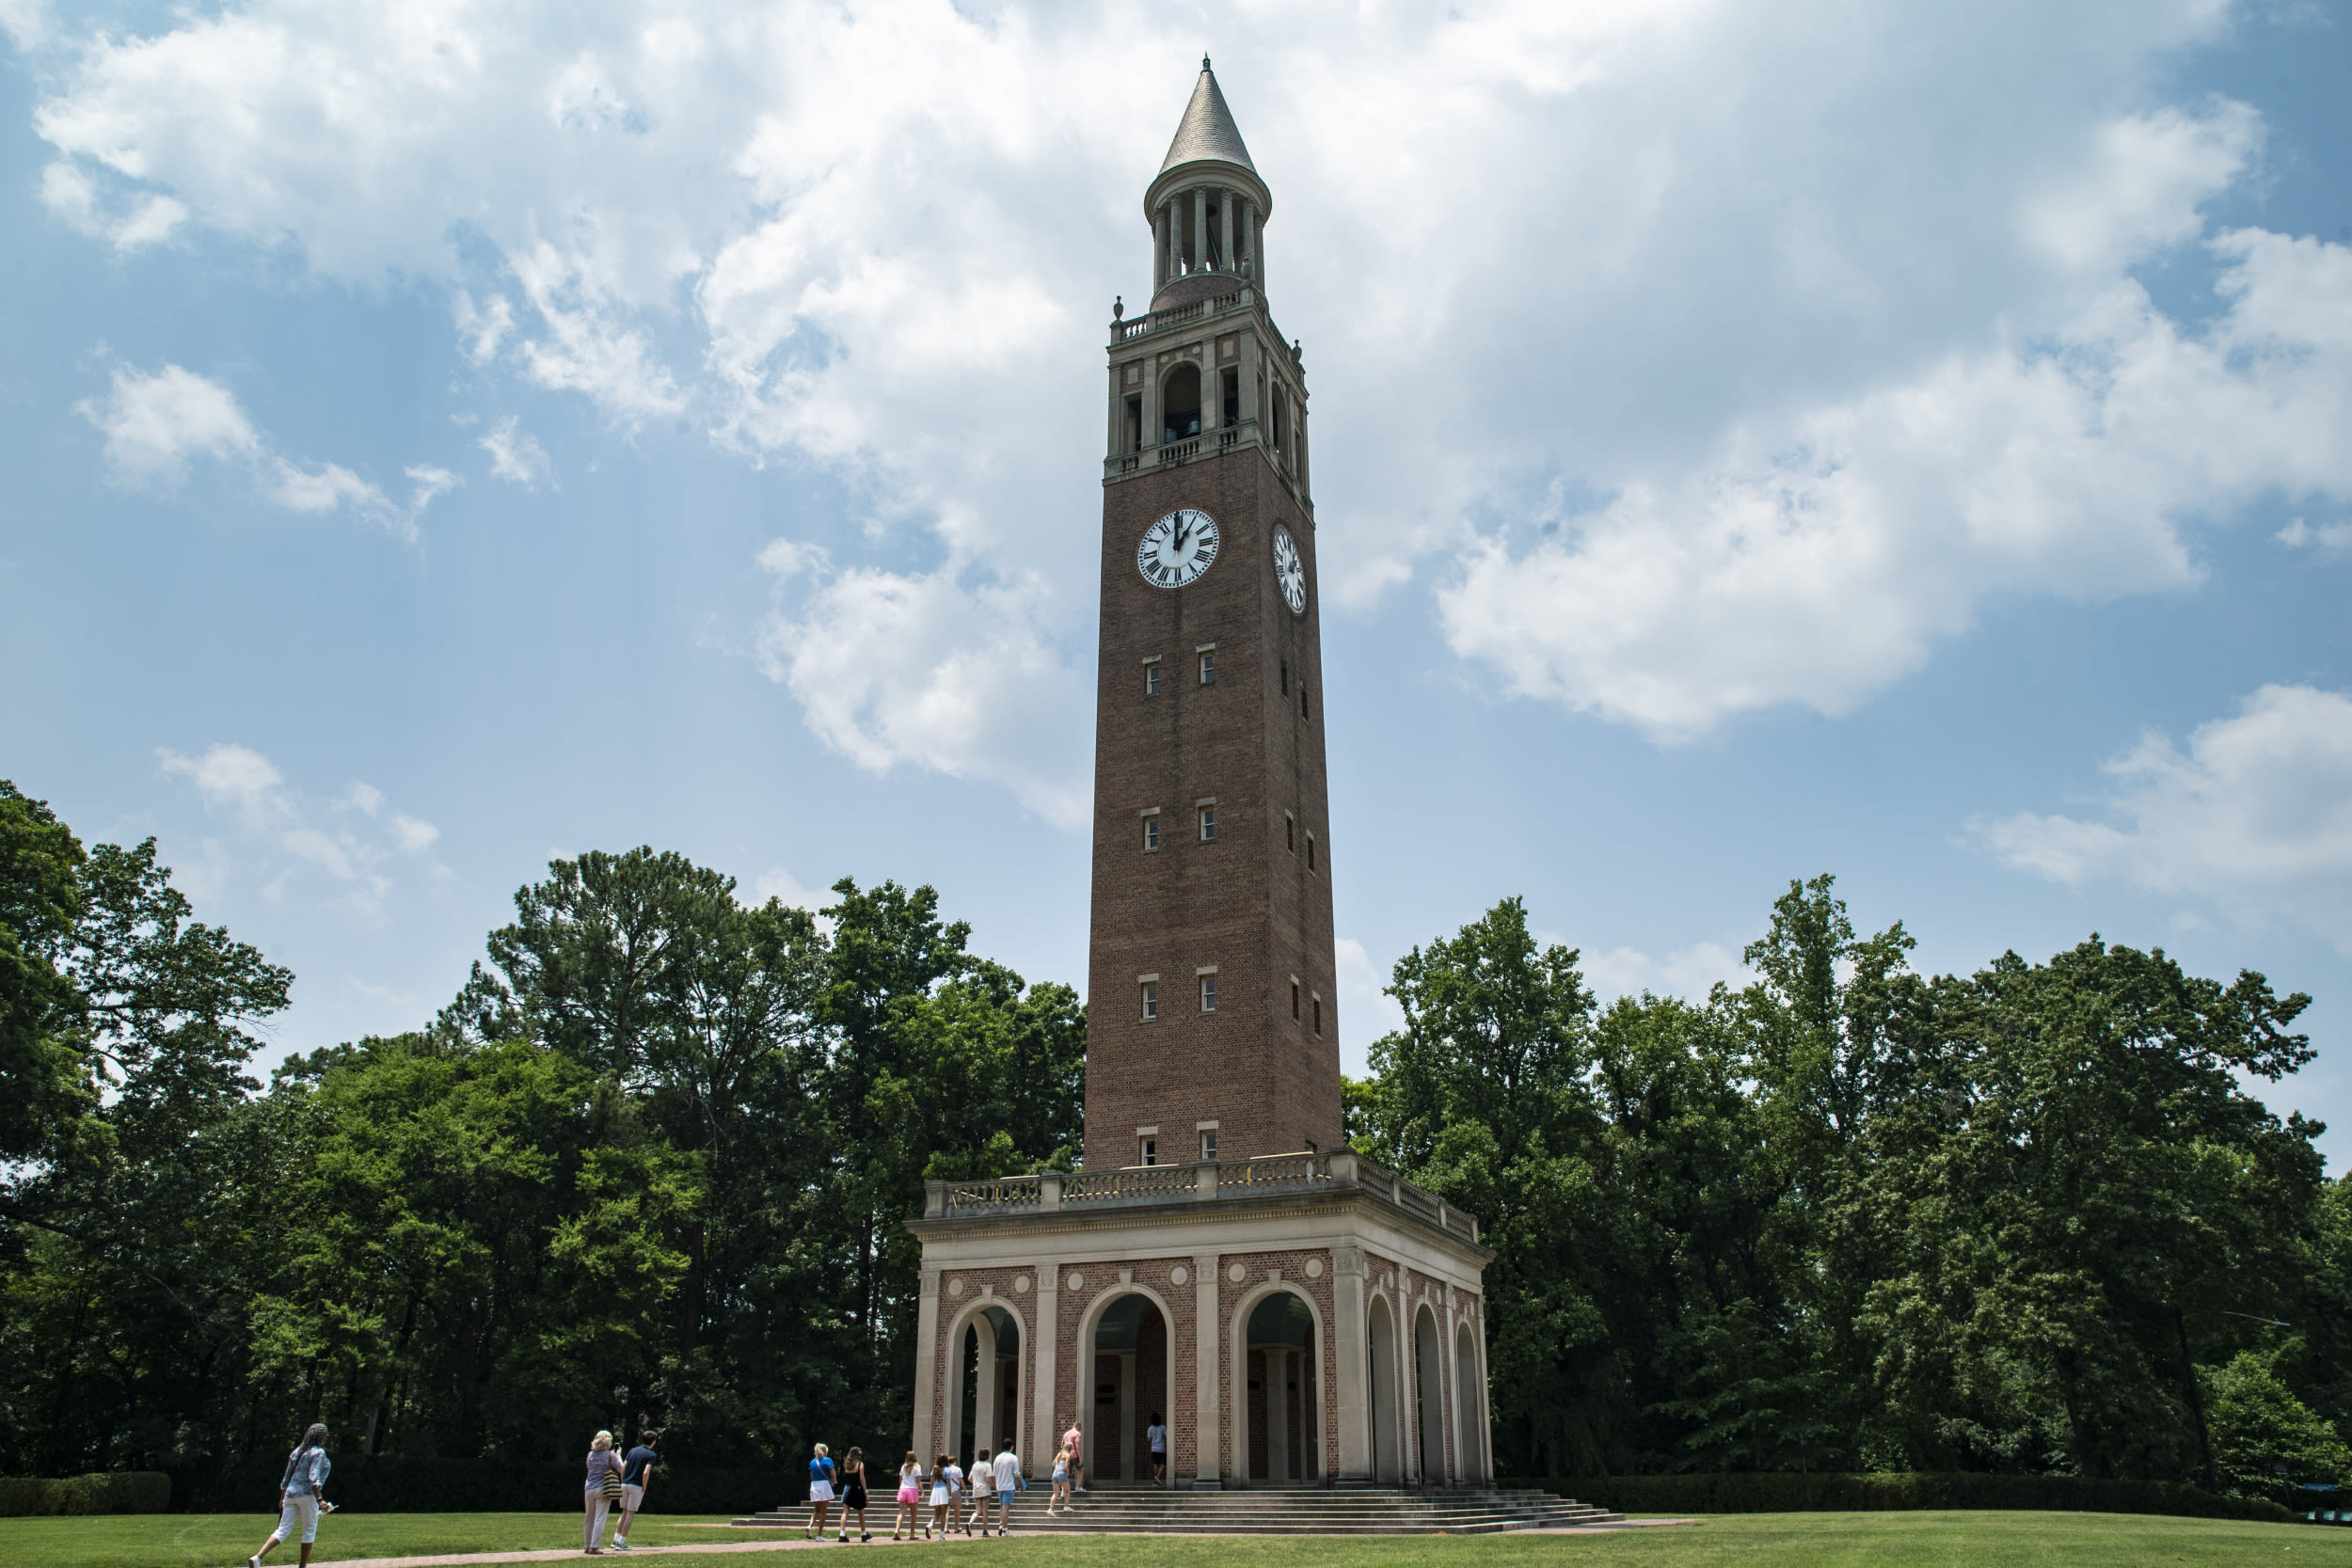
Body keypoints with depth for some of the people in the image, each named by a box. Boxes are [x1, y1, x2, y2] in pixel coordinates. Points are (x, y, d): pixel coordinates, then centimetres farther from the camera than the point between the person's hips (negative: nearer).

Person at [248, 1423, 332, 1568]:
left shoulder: (297, 1451, 14)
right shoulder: (318, 1453, -10)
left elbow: (286, 1478, 18)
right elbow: (314, 1479, -20)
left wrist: (282, 1498, 26)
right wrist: (319, 1499, -21)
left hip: (290, 1494, 7)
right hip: (307, 1495, -7)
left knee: (283, 1530, 6)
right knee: (309, 1531, 7)